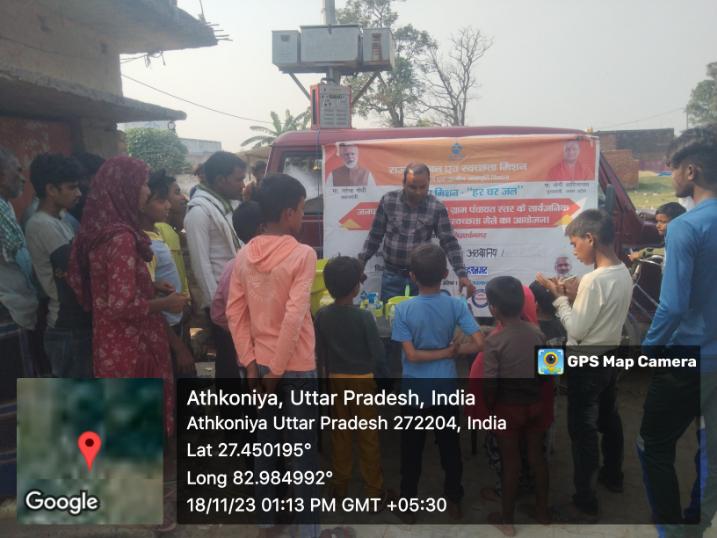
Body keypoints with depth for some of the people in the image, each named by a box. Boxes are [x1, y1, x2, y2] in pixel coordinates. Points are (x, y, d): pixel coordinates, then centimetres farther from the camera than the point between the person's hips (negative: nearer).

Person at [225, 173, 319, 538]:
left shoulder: (244, 256, 2)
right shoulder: (302, 254, -15)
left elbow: (234, 313, 0)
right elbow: (294, 316, -21)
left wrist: (251, 362, 1)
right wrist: (278, 369, -14)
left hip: (259, 365, 6)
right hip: (296, 367, -5)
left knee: (265, 443, 16)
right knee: (303, 449, 6)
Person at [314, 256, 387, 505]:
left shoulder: (321, 315, -7)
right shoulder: (364, 316, -18)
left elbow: (319, 354, -1)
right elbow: (378, 353, -12)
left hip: (335, 380, 3)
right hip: (362, 380, -3)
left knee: (340, 433, 15)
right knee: (368, 436, 8)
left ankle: (340, 485, 24)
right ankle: (373, 489, 15)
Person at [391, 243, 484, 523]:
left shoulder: (403, 309, -15)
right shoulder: (457, 305, -11)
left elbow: (411, 355, -18)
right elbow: (478, 344, -15)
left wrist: (445, 352, -8)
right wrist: (451, 351, -2)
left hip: (415, 389, -1)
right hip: (446, 387, 2)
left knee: (412, 449, 13)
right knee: (450, 445, 18)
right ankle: (454, 500, 32)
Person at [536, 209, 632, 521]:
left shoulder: (594, 280, -27)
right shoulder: (623, 273, 1)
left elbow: (576, 329, -22)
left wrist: (559, 297, -14)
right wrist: (573, 294, 3)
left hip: (587, 365, -9)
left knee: (583, 430, 2)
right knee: (609, 420, 25)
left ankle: (585, 503, 12)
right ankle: (613, 476, 44)